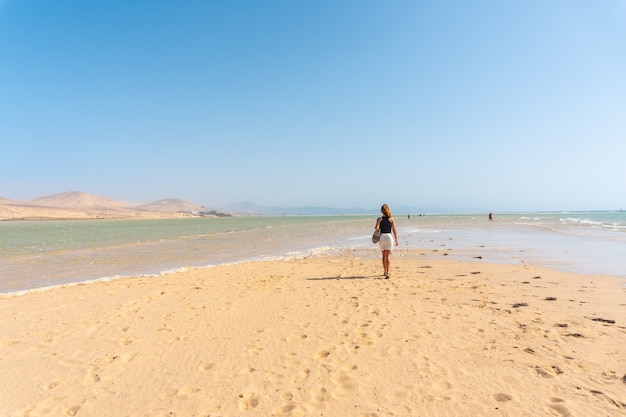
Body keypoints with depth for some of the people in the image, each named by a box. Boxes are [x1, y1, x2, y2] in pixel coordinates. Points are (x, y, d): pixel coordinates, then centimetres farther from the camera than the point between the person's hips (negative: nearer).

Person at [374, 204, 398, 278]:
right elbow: (394, 230, 1)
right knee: (388, 256, 0)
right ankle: (387, 272, -15)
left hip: (381, 237, 1)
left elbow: (376, 228, -17)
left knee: (384, 255, 17)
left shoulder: (379, 219, -2)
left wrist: (376, 228, 7)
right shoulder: (391, 219, 0)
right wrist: (396, 240, 7)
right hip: (389, 236, -1)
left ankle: (385, 271, 27)